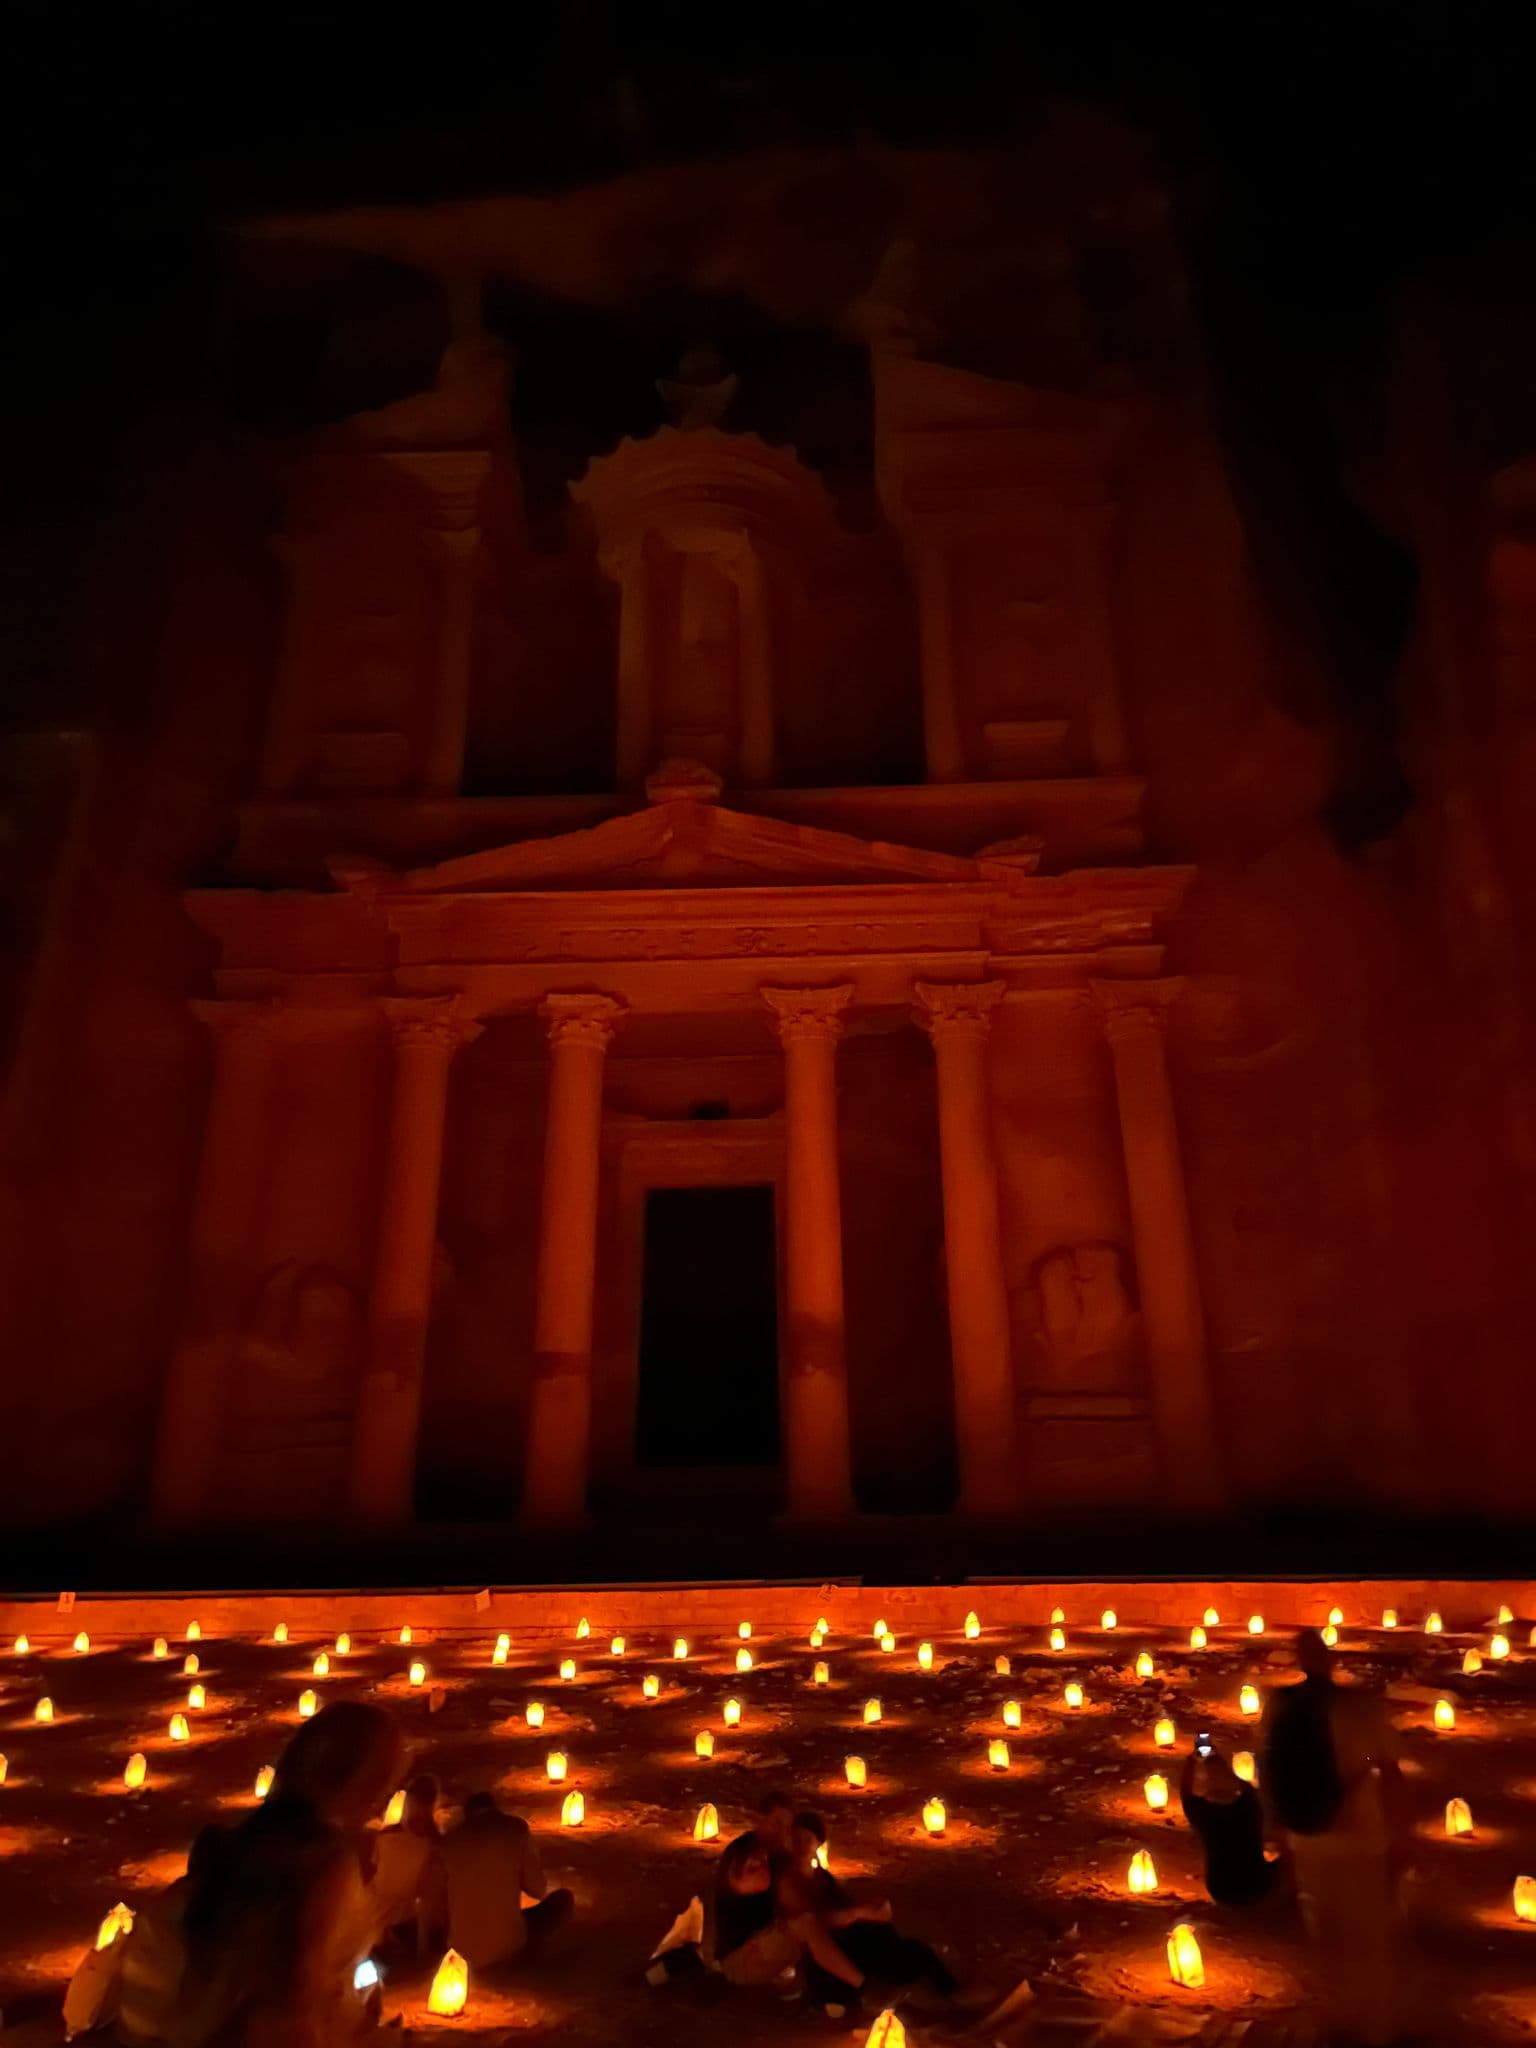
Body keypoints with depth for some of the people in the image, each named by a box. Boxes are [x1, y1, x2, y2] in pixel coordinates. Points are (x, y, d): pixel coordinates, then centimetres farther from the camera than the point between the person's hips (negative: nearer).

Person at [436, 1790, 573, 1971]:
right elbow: (538, 1890, 0)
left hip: (461, 1951, 4)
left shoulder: (450, 1840, 4)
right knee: (564, 1899, 18)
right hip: (506, 1947, -4)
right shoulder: (516, 1827, -3)